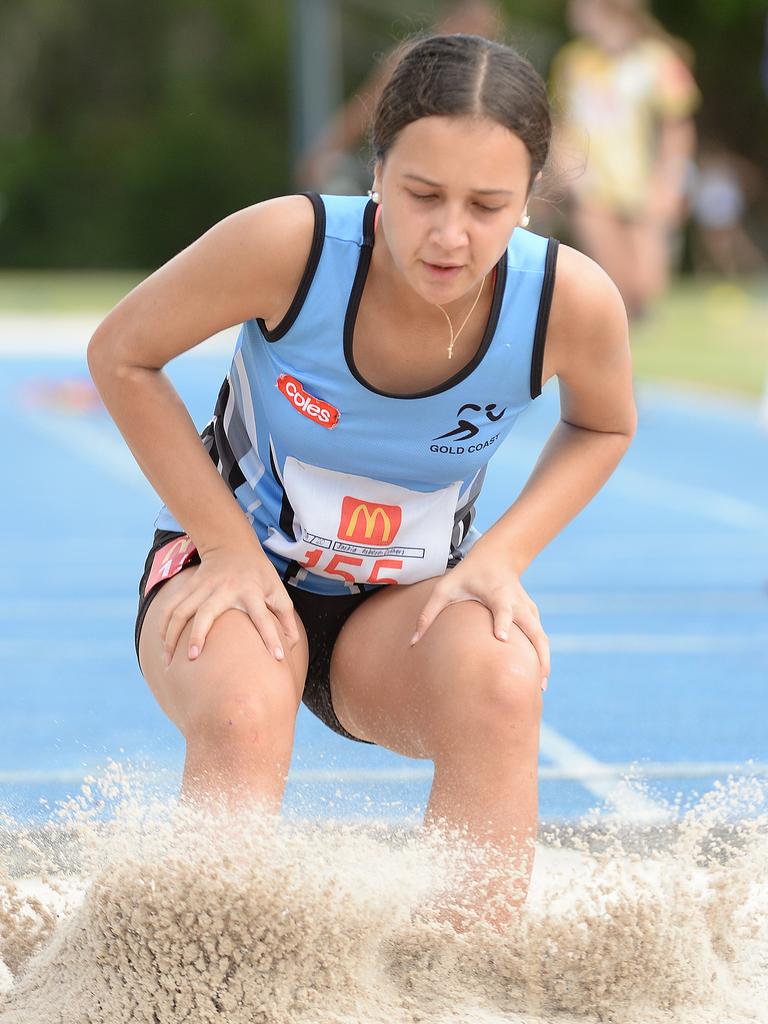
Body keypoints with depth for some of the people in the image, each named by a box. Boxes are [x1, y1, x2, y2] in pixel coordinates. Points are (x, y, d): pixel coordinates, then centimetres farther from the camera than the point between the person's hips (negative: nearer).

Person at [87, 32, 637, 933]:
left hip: (405, 604, 2)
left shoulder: (571, 301, -22)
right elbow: (120, 355, -12)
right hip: (233, 565, -1)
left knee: (502, 684, -32)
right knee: (241, 714, -35)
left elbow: (602, 425, 3)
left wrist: (499, 557, -12)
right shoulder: (290, 243, -28)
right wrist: (230, 547, -14)